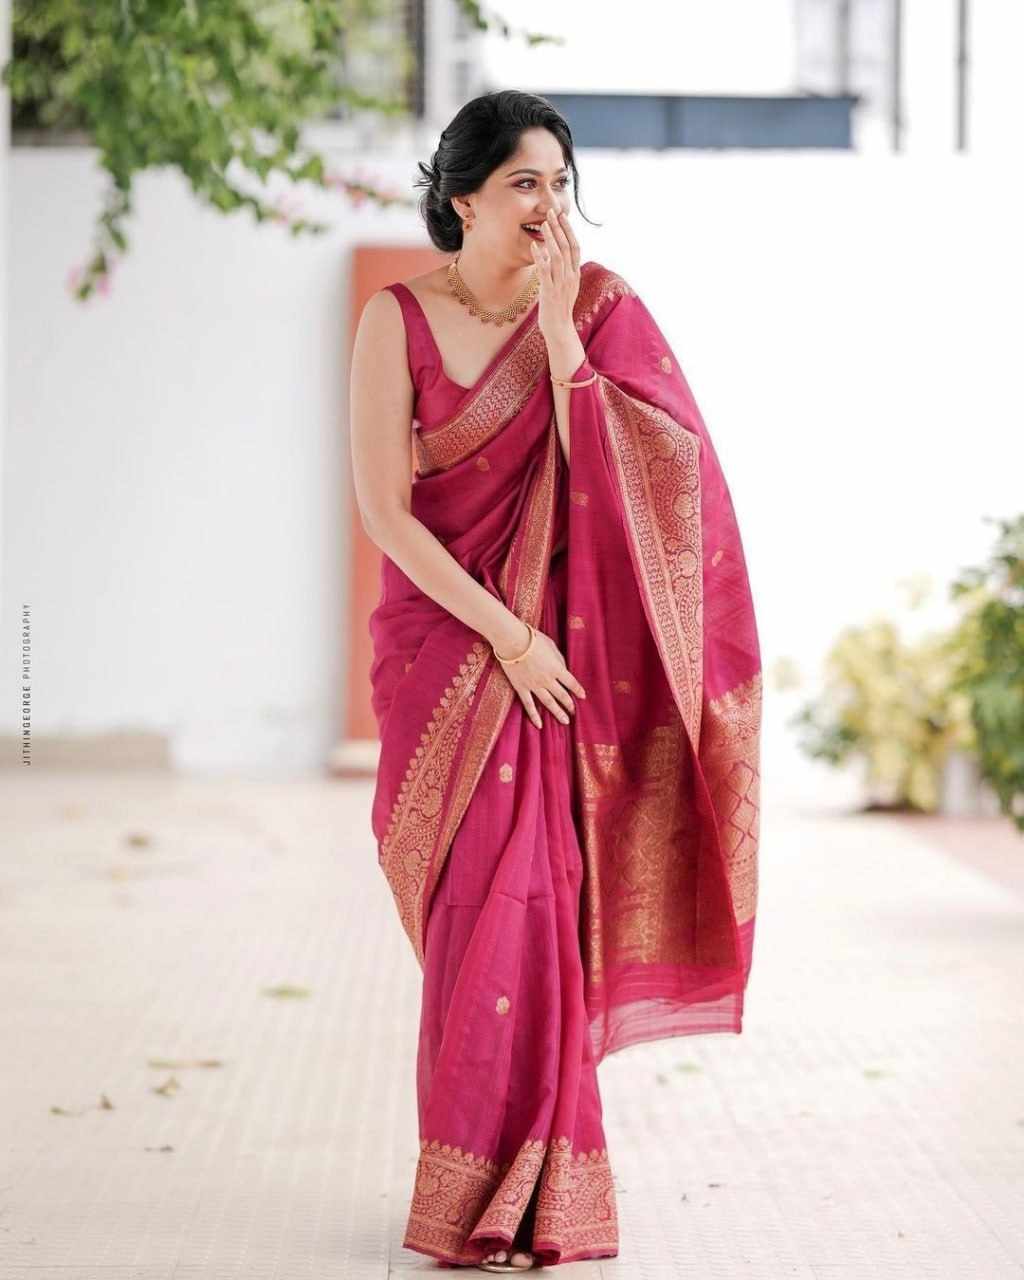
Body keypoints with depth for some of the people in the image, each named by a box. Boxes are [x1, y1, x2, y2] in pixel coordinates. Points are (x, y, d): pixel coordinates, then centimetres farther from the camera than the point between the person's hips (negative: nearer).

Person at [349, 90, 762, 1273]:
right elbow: (384, 508, -9)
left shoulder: (596, 308, 1)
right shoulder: (400, 320, -4)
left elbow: (607, 476, -11)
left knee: (537, 902, -3)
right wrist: (506, 634, -14)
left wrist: (560, 329, -17)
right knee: (486, 907, -2)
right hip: (445, 640, -1)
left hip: (562, 648, 1)